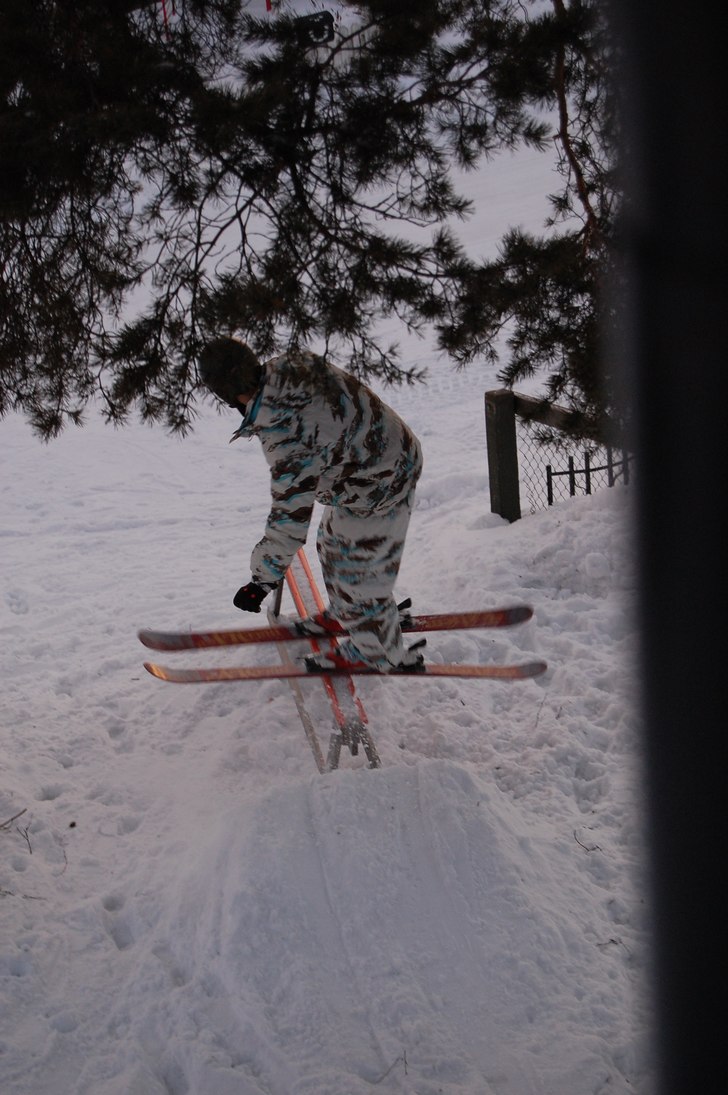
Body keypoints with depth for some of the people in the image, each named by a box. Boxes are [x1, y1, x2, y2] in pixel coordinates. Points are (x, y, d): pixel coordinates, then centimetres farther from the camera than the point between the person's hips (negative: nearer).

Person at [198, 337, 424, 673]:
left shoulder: (287, 438, -36)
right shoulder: (294, 366, -13)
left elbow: (290, 516, -29)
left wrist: (262, 580, -18)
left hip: (374, 495, -9)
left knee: (358, 575, 11)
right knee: (335, 545, 29)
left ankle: (380, 651, 36)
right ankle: (345, 614, 54)